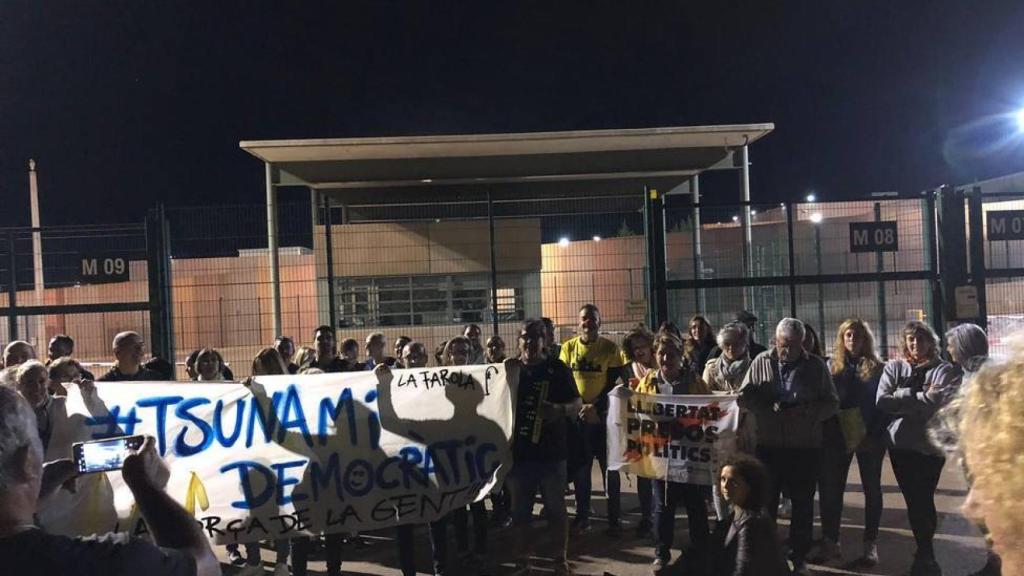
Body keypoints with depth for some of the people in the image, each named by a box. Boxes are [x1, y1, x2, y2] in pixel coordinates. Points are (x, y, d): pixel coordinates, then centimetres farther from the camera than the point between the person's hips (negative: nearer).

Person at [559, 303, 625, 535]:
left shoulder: (610, 348, -3)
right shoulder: (568, 347, 3)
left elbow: (613, 383, -5)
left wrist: (595, 407, -16)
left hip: (604, 416, -2)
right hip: (577, 416, 2)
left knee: (610, 469, 4)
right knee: (580, 469, 10)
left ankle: (614, 519, 13)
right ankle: (582, 516, 21)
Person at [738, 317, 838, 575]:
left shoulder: (816, 366, 0)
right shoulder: (761, 362, 2)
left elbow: (831, 403, -1)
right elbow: (744, 396, 1)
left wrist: (807, 411, -19)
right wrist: (769, 407, -16)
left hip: (806, 447, 0)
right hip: (768, 445, 1)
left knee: (803, 504, 9)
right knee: (765, 501, 11)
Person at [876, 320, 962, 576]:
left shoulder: (944, 370, -2)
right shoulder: (893, 367, 5)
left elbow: (942, 402, -18)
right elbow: (882, 402, -8)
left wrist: (903, 400, -12)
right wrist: (921, 397, -11)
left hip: (930, 444, -2)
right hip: (901, 444, 2)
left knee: (923, 500, 1)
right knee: (913, 500, 9)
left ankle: (924, 555, 19)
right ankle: (926, 553, 25)